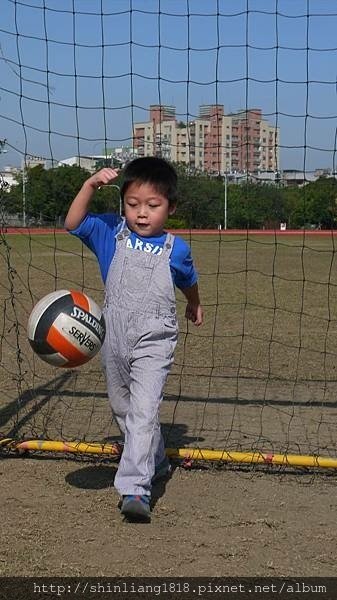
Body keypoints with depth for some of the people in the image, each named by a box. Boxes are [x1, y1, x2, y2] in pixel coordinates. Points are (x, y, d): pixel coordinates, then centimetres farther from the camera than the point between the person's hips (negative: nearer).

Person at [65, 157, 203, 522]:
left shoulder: (176, 249, 0)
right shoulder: (112, 233, 1)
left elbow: (188, 281, 20)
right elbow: (73, 223, -10)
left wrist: (194, 306, 36)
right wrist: (91, 185, -20)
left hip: (153, 340, -3)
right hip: (114, 338, 4)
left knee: (143, 410, -18)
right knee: (122, 408, 18)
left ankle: (134, 488, -23)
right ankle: (156, 464, 39)